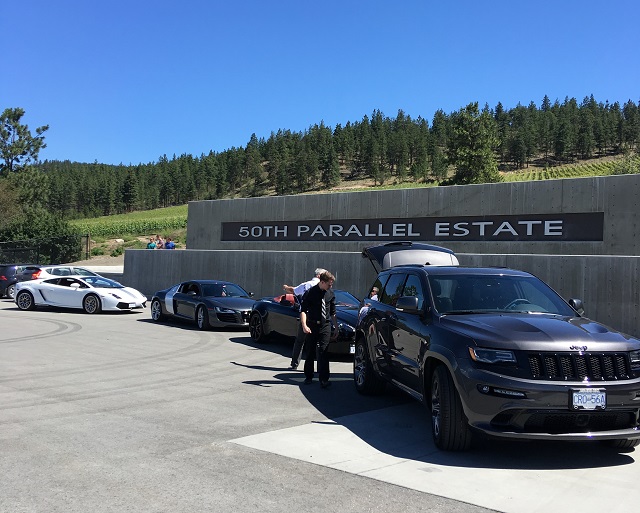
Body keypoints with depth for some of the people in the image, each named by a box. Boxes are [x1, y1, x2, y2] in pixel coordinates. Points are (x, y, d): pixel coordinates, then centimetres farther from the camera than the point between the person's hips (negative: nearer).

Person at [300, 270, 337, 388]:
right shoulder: (310, 293, -6)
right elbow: (303, 310, -9)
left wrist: (336, 328, 15)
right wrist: (304, 325, -23)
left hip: (325, 326, 2)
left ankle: (323, 379, -9)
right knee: (309, 352, 8)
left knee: (323, 352, -7)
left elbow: (333, 312, 15)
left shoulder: (330, 294, 6)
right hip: (312, 326, -1)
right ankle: (308, 377, 23)